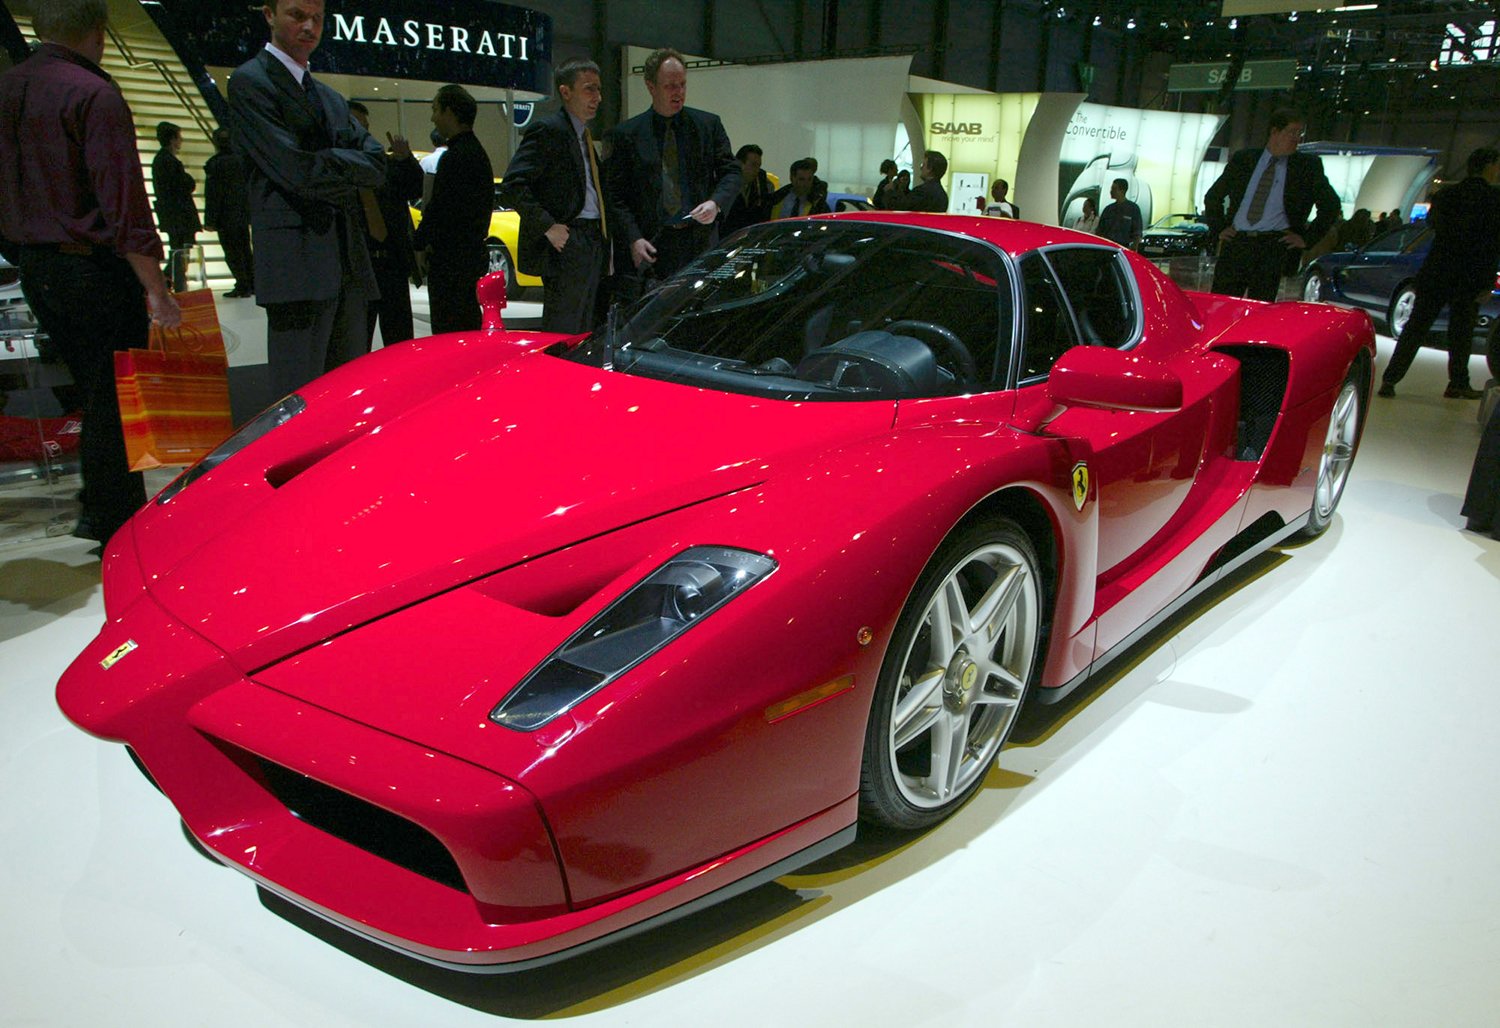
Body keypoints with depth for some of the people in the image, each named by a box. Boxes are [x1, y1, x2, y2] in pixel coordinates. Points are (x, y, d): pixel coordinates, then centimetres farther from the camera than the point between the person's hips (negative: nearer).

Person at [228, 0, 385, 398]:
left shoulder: (330, 97, 23)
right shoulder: (249, 81, -1)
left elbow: (376, 164, 10)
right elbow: (296, 171, -12)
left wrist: (327, 163, -5)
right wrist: (347, 167, 2)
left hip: (349, 265, 8)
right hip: (297, 264, -8)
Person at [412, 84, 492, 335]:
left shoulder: (456, 156, -16)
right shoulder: (476, 151, 17)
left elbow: (441, 208, -18)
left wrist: (420, 245, -6)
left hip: (451, 259, -10)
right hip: (473, 253, 10)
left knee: (447, 334, -7)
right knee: (470, 330, 15)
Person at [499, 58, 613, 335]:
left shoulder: (585, 135, 18)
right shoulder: (549, 130, -9)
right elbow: (512, 186, -18)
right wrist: (549, 227, -19)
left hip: (593, 246, 9)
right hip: (566, 245, -9)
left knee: (584, 334, 13)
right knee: (562, 333, -6)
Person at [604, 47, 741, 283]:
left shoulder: (709, 124, 12)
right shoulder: (625, 134, 6)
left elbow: (731, 171, 11)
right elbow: (615, 195, 3)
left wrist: (716, 203, -10)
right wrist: (633, 239, -10)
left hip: (702, 245, 2)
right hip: (652, 248, -1)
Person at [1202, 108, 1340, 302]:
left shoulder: (1308, 166, 9)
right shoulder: (1242, 159, 14)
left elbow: (1331, 205, 11)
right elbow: (1212, 197, 22)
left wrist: (1307, 238, 3)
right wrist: (1219, 229, 10)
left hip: (1274, 247, -2)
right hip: (1235, 244, 2)